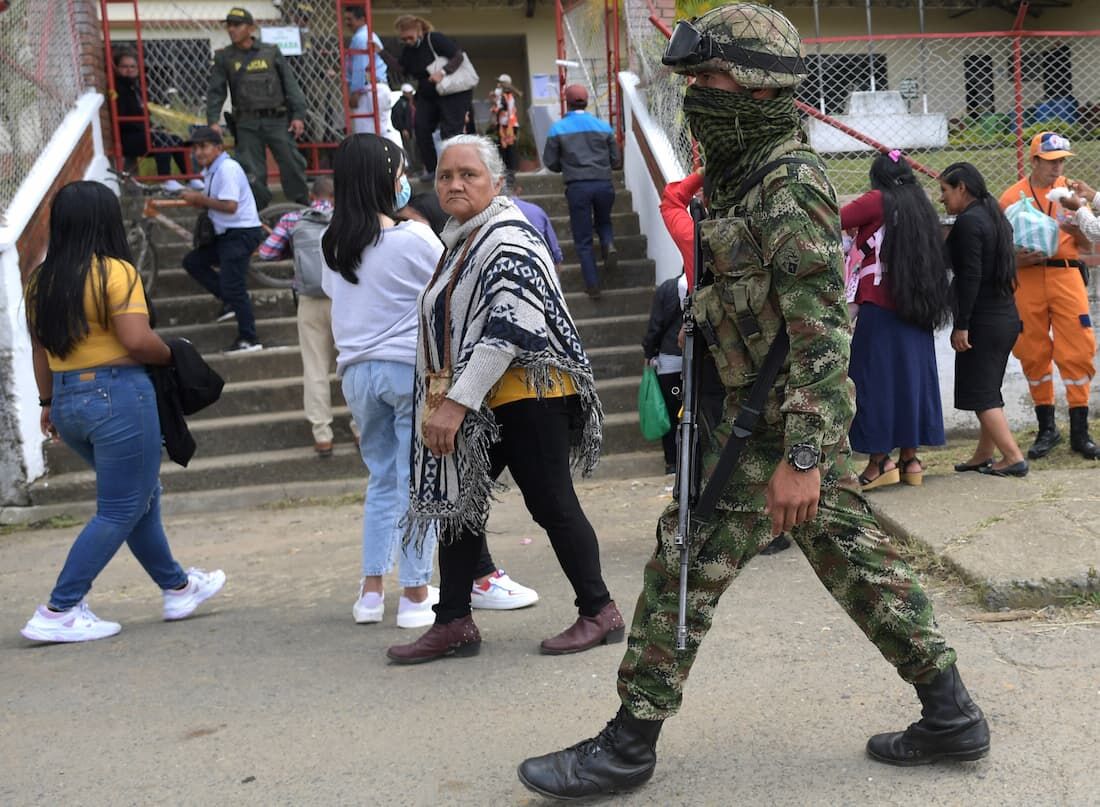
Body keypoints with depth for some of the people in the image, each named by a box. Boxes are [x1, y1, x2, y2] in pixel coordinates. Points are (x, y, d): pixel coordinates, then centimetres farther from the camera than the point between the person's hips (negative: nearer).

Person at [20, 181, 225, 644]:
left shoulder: (41, 280, 8)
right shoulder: (115, 272, -13)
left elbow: (40, 348, 12)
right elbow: (138, 341, -20)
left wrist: (48, 403, 20)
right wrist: (171, 355, -1)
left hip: (67, 400, 8)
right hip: (118, 396, -8)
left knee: (142, 496, 21)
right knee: (120, 512, 3)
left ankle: (177, 587, 33)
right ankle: (58, 613, 2)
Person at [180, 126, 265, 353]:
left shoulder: (227, 168, -16)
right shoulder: (211, 171, 14)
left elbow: (230, 205, -25)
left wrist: (201, 199, -19)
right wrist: (197, 200, -2)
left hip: (241, 233, -10)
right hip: (226, 234, 10)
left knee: (233, 287, -10)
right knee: (192, 261, 11)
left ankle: (249, 339, -3)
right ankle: (230, 300, 12)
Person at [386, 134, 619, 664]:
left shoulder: (507, 239, -14)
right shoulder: (461, 241, 17)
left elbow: (509, 328, -24)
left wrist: (457, 402, -25)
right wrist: (445, 403, 21)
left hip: (523, 395, -10)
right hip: (479, 405, 10)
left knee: (551, 504, -3)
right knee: (455, 502, 9)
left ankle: (599, 613, 11)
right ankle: (453, 624, 17)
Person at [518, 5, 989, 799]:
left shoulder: (790, 183, -18)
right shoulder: (750, 174, 13)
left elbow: (823, 331, -23)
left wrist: (801, 458, -25)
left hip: (775, 424, -10)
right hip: (795, 416, 10)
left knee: (686, 567, -3)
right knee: (854, 558, 14)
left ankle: (628, 746, 9)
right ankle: (951, 715, 24)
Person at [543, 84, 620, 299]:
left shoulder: (558, 128, 1)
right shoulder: (603, 126, 8)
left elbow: (550, 162, 3)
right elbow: (615, 159, 11)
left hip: (577, 187, -2)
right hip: (604, 184, 2)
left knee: (583, 239, 7)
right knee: (604, 222, 27)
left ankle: (592, 285, 4)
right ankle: (609, 245, -4)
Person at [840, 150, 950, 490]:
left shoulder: (878, 201, -5)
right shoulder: (920, 206, 13)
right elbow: (935, 259, 17)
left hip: (879, 308, -6)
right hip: (916, 311, 6)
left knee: (875, 380, -2)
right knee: (911, 376, 10)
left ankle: (880, 460, -3)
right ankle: (909, 458, 14)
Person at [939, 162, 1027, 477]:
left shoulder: (968, 222, -14)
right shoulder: (994, 217, 15)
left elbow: (970, 276, -20)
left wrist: (961, 326, -19)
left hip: (983, 320, -10)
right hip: (1006, 317, 10)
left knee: (979, 393, -3)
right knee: (988, 390, 16)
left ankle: (1014, 457, -5)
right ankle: (984, 455, 24)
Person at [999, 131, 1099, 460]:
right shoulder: (1011, 197, 4)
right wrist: (1019, 258, -16)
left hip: (1065, 275, 1)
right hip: (1027, 280, -1)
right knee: (1034, 355, 4)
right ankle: (1046, 429, 18)